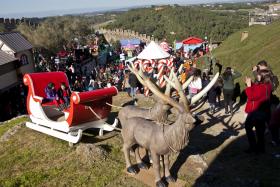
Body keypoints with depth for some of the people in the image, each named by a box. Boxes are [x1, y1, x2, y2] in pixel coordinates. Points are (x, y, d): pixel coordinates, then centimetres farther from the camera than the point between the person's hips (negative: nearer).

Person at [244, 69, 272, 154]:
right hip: (262, 110, 10)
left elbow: (251, 97, -25)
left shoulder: (262, 87, -27)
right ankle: (260, 147, 25)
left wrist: (249, 85, -21)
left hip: (257, 111, -10)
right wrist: (251, 84, 3)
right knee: (260, 129, 16)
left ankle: (253, 147, 5)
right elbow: (255, 91, 14)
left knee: (248, 127, 3)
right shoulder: (266, 85, 6)